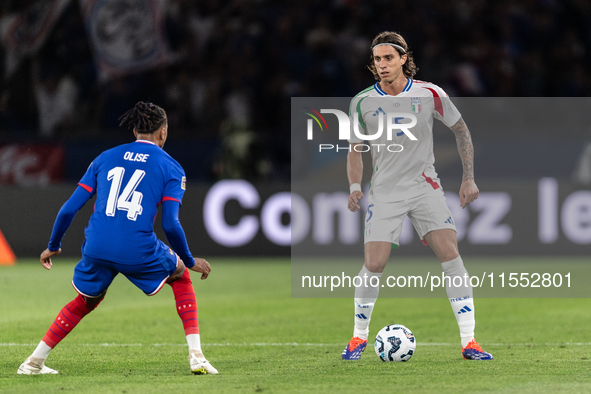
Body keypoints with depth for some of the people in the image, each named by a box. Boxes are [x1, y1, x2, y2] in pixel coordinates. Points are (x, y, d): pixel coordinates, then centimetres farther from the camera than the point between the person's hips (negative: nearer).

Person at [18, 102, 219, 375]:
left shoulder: (105, 158, 17)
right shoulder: (170, 167, 6)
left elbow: (69, 208, 13)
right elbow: (170, 225, -4)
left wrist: (53, 246, 25)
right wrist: (190, 261, 10)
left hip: (97, 248, 3)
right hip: (139, 251, -3)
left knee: (86, 301, 29)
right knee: (182, 277, 25)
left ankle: (34, 362, 28)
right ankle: (196, 358, 14)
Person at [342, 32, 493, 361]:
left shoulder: (430, 94, -5)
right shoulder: (363, 102, -1)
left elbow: (462, 131, 8)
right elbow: (355, 149, 11)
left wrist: (469, 178, 2)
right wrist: (355, 187, -4)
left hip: (425, 186, 0)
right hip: (385, 191, 0)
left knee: (451, 254, -13)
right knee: (374, 265, -9)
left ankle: (469, 341, -10)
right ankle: (360, 336, 14)